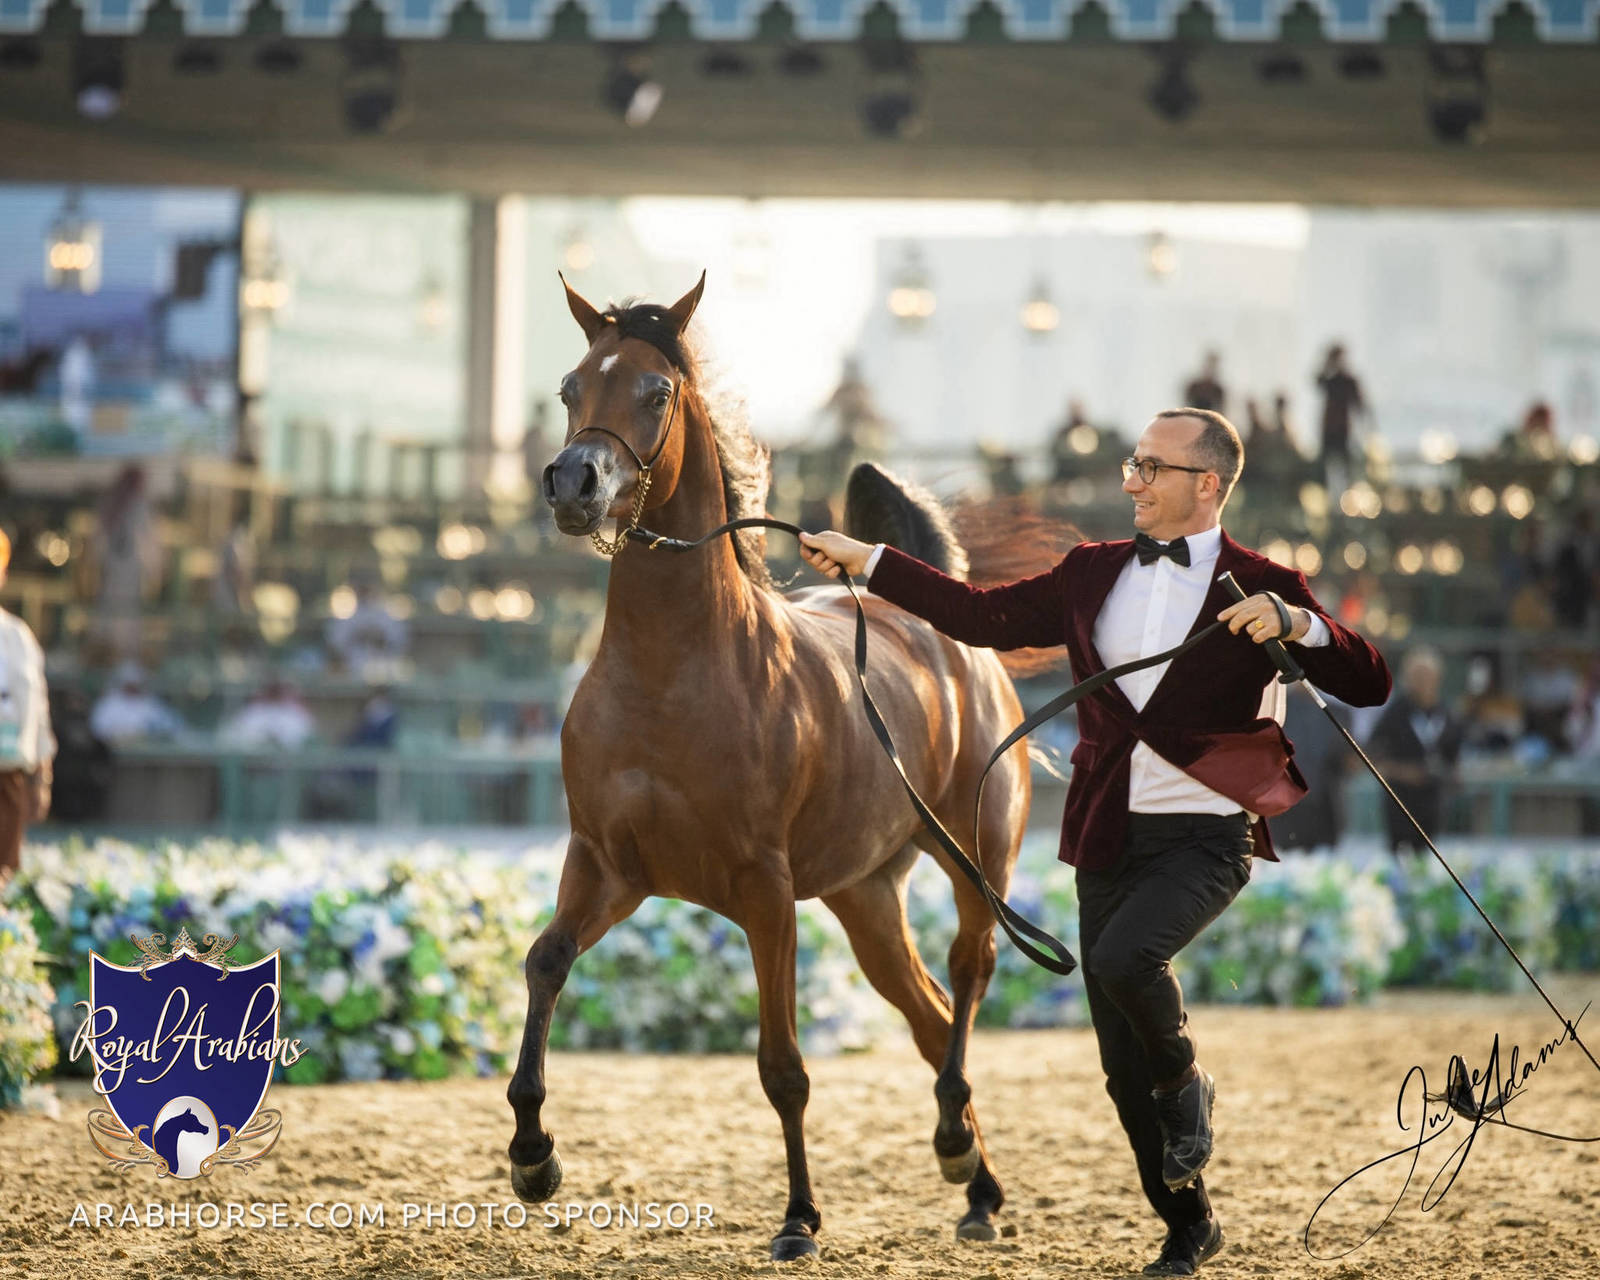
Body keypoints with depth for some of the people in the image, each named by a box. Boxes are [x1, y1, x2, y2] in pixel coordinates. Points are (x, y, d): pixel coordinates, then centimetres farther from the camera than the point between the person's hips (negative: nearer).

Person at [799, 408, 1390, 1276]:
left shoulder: (1262, 588, -3)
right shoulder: (1094, 573, 10)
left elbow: (1368, 683, -8)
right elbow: (988, 617, 16)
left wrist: (1296, 623, -26)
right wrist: (869, 562, 13)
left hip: (1205, 837, -5)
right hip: (1109, 837, 5)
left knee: (1124, 957, -32)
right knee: (1124, 1068, 6)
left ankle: (1185, 1087, 0)